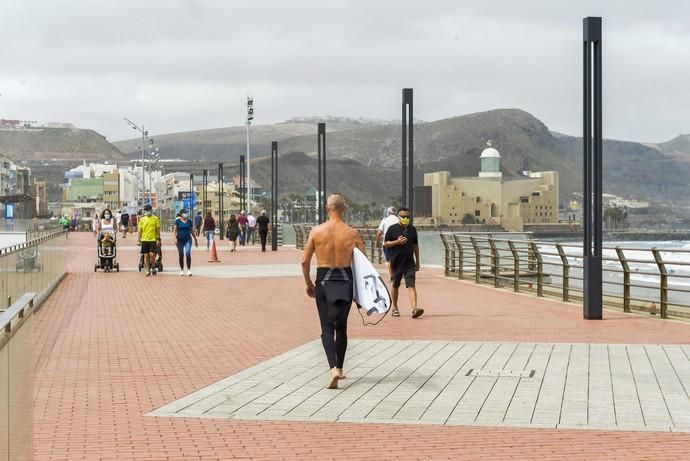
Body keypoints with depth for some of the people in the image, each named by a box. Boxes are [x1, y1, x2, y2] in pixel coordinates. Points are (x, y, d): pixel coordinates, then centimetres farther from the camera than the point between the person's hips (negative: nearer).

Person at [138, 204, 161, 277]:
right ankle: (148, 270, 11)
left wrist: (158, 239, -1)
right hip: (144, 240, 2)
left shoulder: (155, 219, 1)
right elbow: (140, 230, 10)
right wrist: (139, 240, 6)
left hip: (153, 239, -2)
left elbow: (158, 229, 3)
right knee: (146, 255, 3)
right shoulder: (142, 219, 7)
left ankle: (153, 267, 12)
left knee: (152, 254, -11)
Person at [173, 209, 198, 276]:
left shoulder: (189, 221, 8)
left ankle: (189, 270, -13)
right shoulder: (178, 221, 0)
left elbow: (192, 231, 16)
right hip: (180, 240, -1)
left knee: (188, 254, -15)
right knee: (181, 255, 4)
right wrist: (175, 238, -15)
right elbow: (174, 230, -2)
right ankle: (182, 270, 18)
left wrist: (195, 239, 19)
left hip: (188, 239, 1)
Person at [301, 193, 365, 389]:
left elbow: (305, 261, -1)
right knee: (341, 327, 17)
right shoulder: (352, 233, -4)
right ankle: (339, 369, 26)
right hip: (345, 280, 1)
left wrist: (308, 283, 12)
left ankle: (333, 368, -19)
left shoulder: (316, 231, -5)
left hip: (323, 280, -1)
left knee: (327, 328, 0)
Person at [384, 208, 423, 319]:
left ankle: (414, 308, -23)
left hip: (409, 263, 1)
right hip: (396, 262, -1)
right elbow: (385, 243, 1)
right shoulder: (392, 229, 1)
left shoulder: (412, 229, 11)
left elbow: (415, 246, 16)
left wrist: (417, 261, 15)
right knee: (395, 286, 11)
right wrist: (397, 242, -16)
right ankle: (394, 308, 26)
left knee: (411, 285, -11)